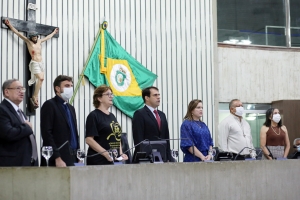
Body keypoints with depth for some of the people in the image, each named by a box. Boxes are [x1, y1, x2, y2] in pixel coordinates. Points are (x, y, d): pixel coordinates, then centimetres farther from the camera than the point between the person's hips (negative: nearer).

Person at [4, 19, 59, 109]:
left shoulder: (39, 41, 16)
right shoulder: (28, 42, 2)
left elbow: (48, 37, 33)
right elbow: (18, 33, -3)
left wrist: (54, 32, 47)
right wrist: (10, 25, -8)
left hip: (41, 63, 7)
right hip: (34, 63, -7)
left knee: (40, 80, 1)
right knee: (41, 78, -24)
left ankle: (34, 98, 10)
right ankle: (35, 97, -21)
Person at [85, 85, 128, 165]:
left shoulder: (112, 116, 18)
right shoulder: (93, 116, -5)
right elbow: (89, 139, -13)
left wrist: (121, 154, 8)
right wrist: (106, 154, -19)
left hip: (114, 161, 7)